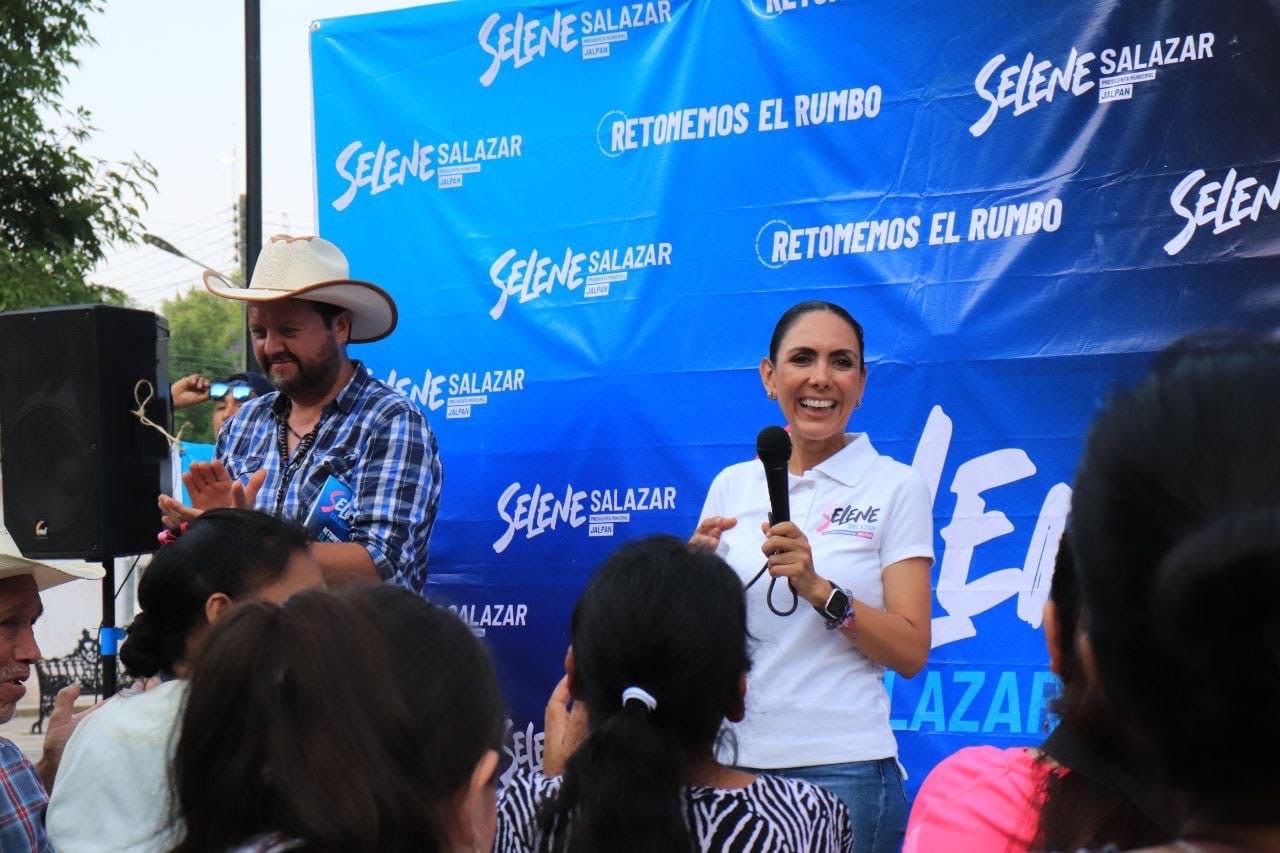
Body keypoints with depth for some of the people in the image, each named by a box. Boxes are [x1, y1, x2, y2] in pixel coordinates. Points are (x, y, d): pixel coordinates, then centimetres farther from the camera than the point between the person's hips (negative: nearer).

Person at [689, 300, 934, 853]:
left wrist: (819, 589, -20)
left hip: (841, 766, -3)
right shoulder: (732, 485, 9)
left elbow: (911, 653, -7)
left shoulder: (896, 487, -1)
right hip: (732, 761, 3)